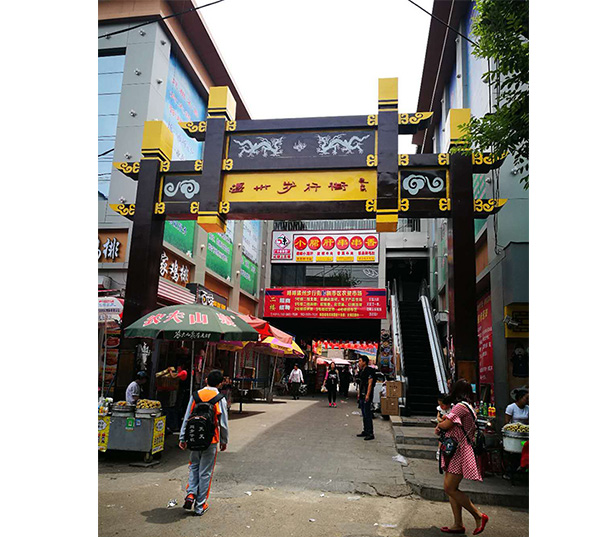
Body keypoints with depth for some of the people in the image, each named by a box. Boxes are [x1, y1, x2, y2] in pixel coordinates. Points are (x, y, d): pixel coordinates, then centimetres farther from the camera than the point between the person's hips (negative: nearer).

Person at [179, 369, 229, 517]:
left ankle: (191, 494, 6)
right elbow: (223, 423, -5)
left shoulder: (196, 395, -2)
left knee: (194, 466, 23)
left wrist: (182, 438, 9)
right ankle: (200, 506, 15)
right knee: (205, 473, 8)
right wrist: (224, 441, 8)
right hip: (211, 440, -2)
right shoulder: (220, 399, -8)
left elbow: (187, 418, 1)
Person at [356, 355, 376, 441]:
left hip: (367, 396, -10)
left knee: (368, 415, -9)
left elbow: (370, 383, -18)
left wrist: (367, 395, -23)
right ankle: (365, 431, 22)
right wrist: (359, 394, 20)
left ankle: (370, 433, -6)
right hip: (362, 396, 10)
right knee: (364, 415, 14)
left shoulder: (369, 371, -13)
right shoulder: (361, 371, 15)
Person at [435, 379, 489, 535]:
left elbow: (445, 426, -16)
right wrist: (443, 424, 2)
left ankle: (479, 516, 2)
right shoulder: (469, 407, 16)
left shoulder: (460, 406, -16)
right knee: (450, 488, 10)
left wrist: (439, 425, 5)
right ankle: (458, 524, 15)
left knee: (450, 488, -8)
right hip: (456, 453, 10)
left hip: (459, 453, -10)